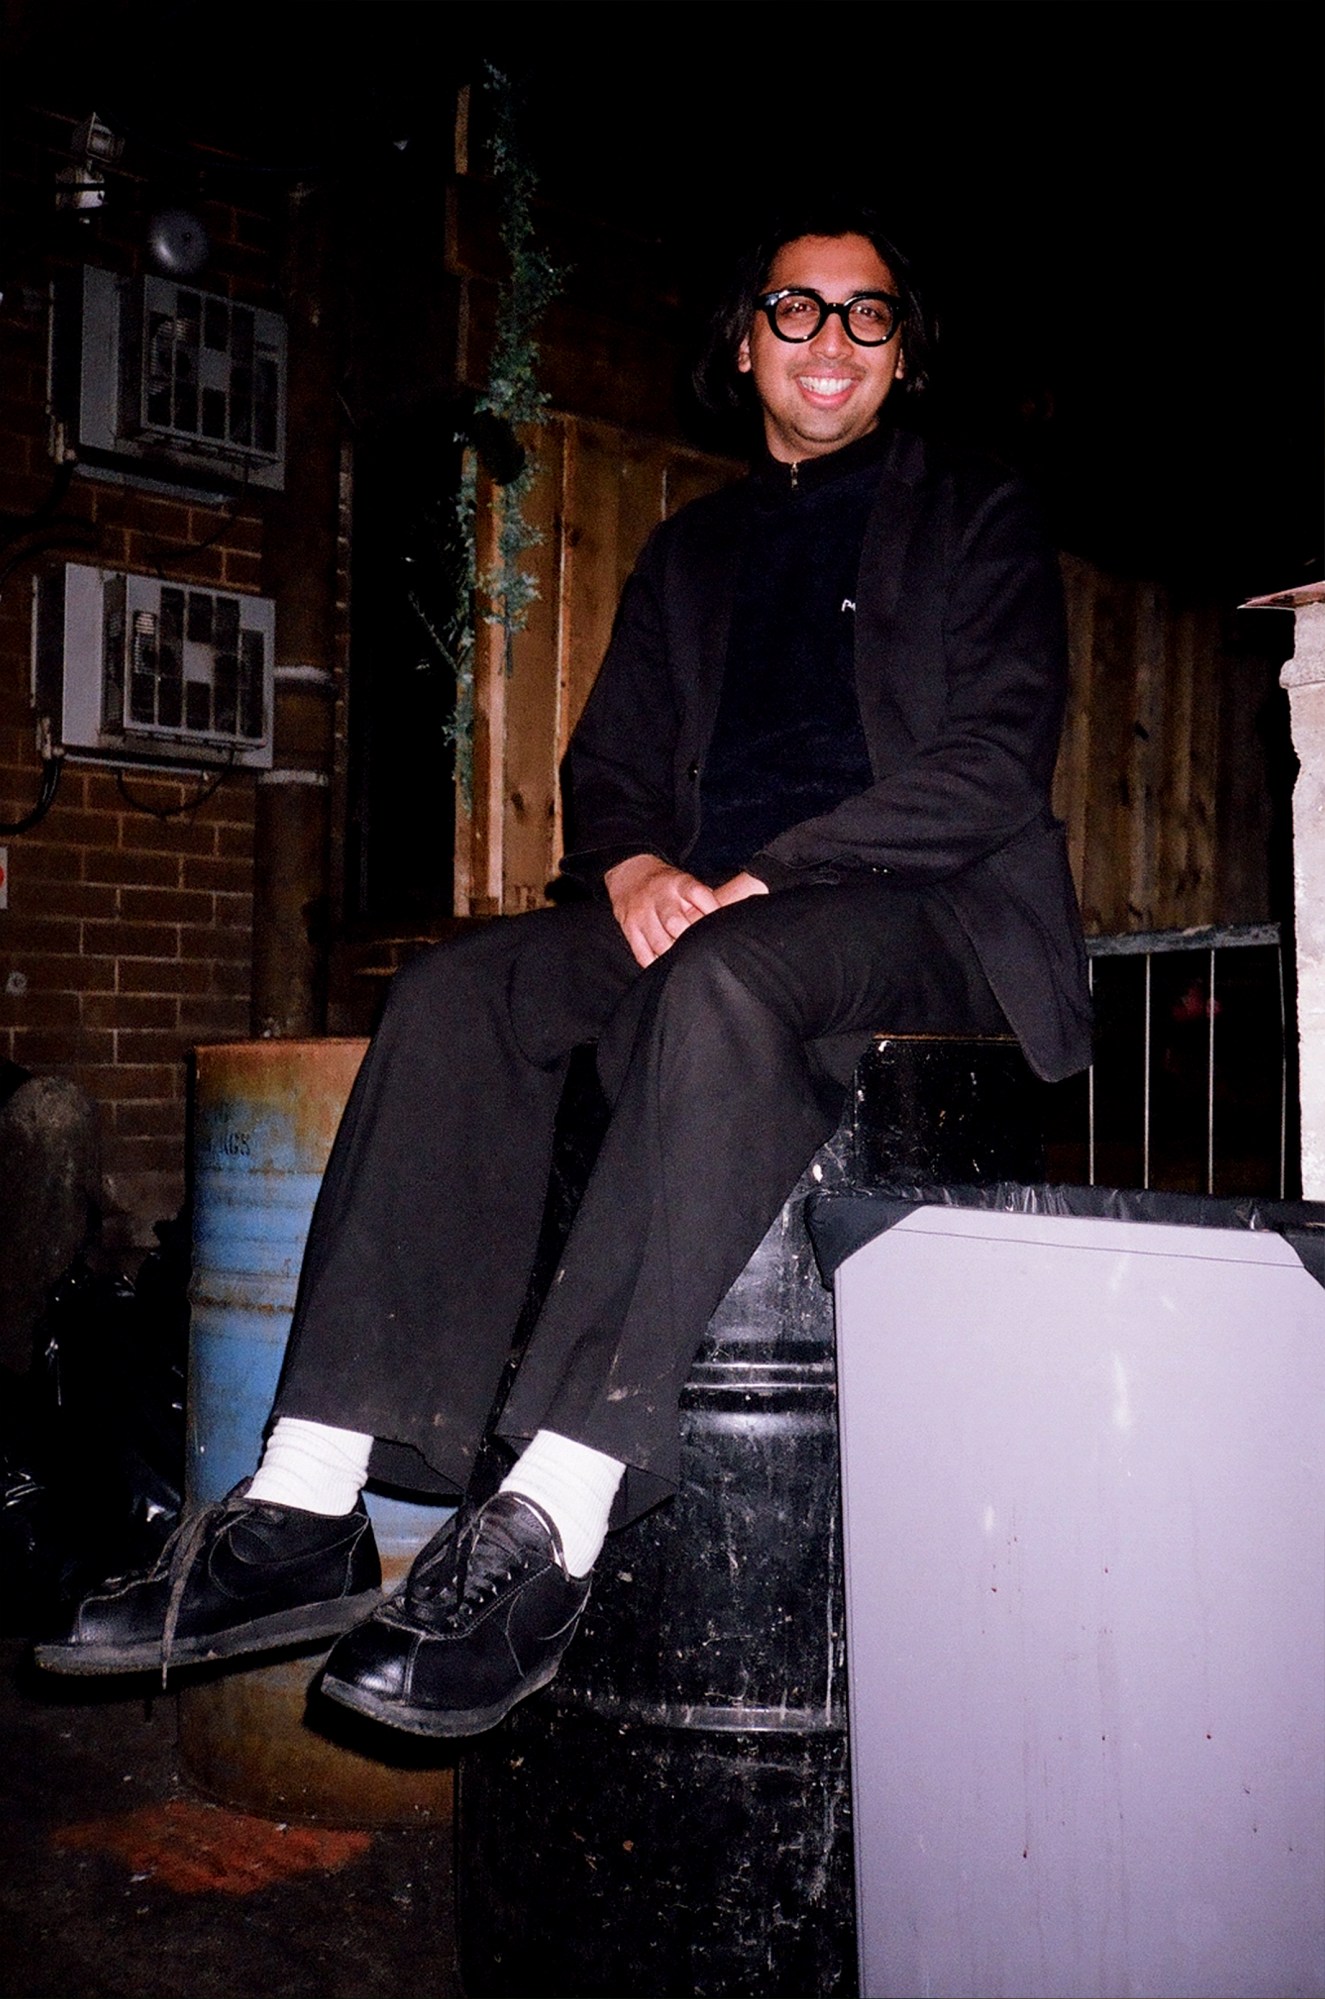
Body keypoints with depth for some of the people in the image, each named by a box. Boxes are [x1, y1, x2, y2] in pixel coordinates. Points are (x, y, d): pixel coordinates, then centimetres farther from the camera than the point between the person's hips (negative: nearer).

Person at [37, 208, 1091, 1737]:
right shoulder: (689, 551, 27)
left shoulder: (976, 518, 13)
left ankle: (544, 1532, -42)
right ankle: (308, 1512, -30)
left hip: (927, 910, -4)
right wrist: (637, 867, -7)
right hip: (706, 907, 4)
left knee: (725, 977, -38)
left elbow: (992, 761, -2)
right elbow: (611, 763, 19)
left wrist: (765, 877, -15)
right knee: (458, 992, -24)